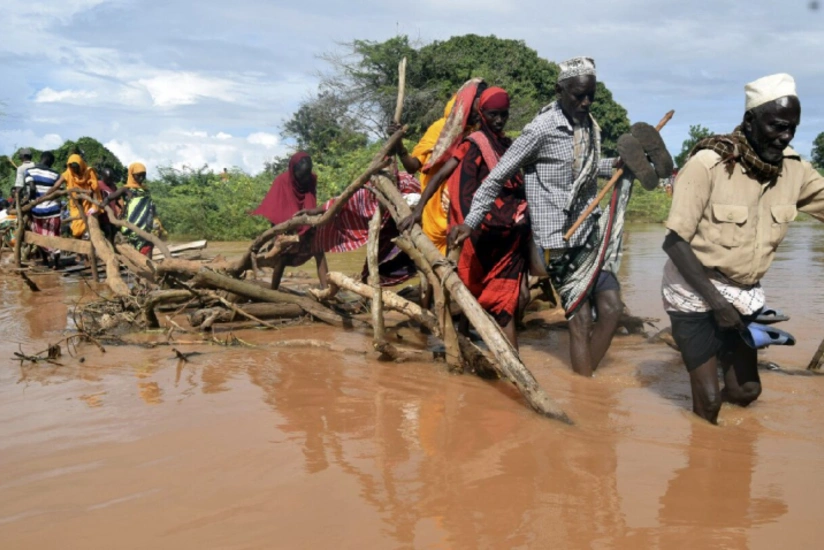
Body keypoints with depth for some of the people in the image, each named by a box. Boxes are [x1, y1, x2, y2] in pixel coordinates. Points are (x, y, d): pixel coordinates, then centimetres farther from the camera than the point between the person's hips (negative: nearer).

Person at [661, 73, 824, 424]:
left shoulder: (794, 168, -5)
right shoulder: (708, 164, -21)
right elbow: (675, 241, -21)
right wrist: (715, 301, -23)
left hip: (745, 293, 6)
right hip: (695, 291, -5)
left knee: (747, 391, 13)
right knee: (708, 401, -4)